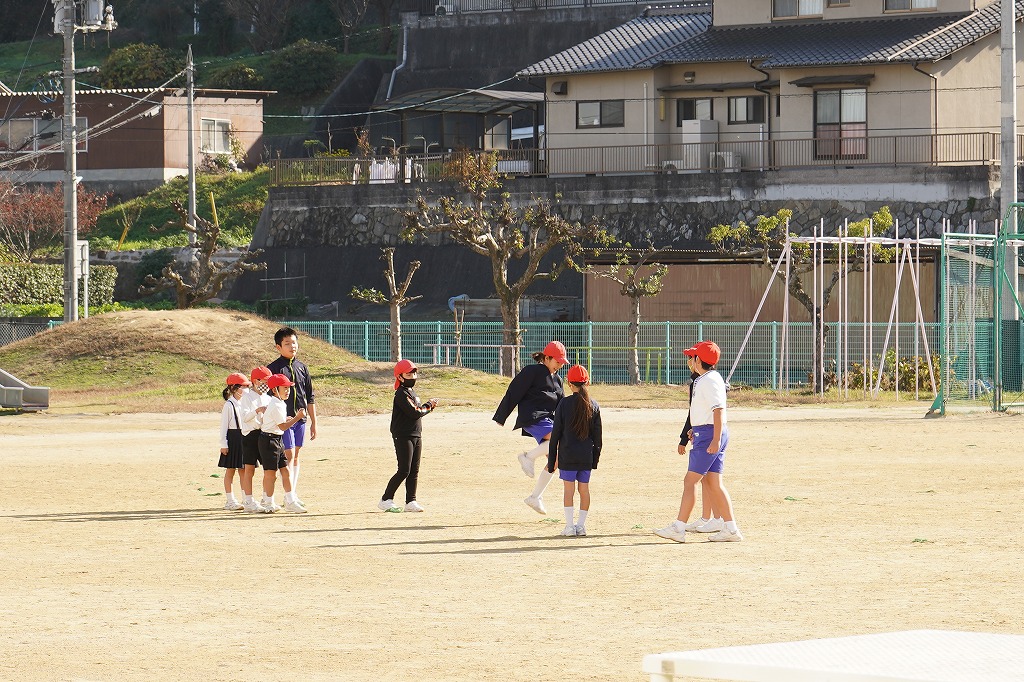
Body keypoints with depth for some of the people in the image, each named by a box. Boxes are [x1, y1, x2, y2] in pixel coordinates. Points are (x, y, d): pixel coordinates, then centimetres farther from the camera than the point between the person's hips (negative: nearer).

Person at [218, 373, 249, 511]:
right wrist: (223, 444, -12)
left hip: (245, 437, 6)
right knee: (230, 470, 1)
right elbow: (224, 425, -9)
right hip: (232, 439, -6)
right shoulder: (228, 405, -8)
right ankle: (230, 501, 5)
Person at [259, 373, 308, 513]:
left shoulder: (280, 404, 12)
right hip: (269, 440, -10)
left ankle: (290, 501, 8)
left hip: (278, 440, 10)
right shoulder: (276, 406, -19)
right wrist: (297, 417, -17)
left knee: (285, 471, 7)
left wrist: (286, 419, 5)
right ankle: (268, 502, 7)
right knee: (271, 473, -2)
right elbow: (283, 426, -20)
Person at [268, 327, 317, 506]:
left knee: (295, 456, 10)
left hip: (300, 418, 5)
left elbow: (309, 398, 15)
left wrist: (313, 422, 14)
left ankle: (294, 493, 16)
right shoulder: (273, 368, -5)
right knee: (288, 455, -10)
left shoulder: (302, 368, 10)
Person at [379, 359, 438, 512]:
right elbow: (415, 413, -21)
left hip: (416, 436, 9)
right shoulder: (401, 394, -15)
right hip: (403, 437, -9)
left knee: (414, 471, 8)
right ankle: (386, 500, -4)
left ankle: (411, 501, 13)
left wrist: (429, 406, -3)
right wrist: (429, 406, -7)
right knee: (404, 471, -10)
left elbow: (418, 411, 13)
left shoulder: (412, 392, 16)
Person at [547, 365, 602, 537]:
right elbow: (597, 434, 7)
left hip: (568, 454, -3)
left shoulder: (564, 404, -6)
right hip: (587, 455, 3)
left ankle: (570, 526, -3)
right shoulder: (594, 405, 3)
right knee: (584, 488, 10)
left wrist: (552, 459, 1)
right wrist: (596, 457, 15)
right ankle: (581, 525, 12)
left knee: (568, 488, 0)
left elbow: (556, 434, -4)